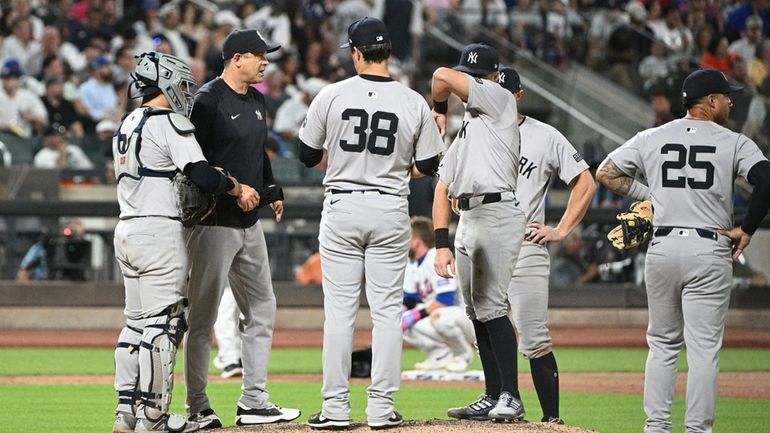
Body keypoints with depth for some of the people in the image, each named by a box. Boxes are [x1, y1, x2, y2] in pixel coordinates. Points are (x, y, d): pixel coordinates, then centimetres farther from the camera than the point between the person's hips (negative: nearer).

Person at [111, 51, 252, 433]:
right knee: (163, 323, -6)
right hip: (159, 231, -9)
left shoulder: (127, 125, 18)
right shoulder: (170, 122, -9)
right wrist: (238, 189, -2)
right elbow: (202, 175, -18)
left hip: (126, 230, 9)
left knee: (136, 322, 13)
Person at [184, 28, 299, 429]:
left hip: (249, 222, 9)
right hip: (215, 223, -9)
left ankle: (254, 402, 17)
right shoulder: (208, 100, -13)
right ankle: (197, 408, 2)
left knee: (261, 309, 11)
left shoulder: (255, 99, 14)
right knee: (202, 317, -3)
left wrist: (271, 191, 16)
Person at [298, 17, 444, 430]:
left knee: (339, 309, 3)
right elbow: (429, 166, 4)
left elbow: (308, 155, 3)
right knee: (387, 310, 5)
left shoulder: (332, 96, -6)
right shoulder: (413, 102, -3)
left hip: (341, 209, -1)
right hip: (390, 210, 1)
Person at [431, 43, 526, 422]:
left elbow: (442, 77, -9)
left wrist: (439, 108, 13)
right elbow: (443, 190, 16)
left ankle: (511, 397, -13)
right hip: (466, 219, 9)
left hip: (497, 213, -9)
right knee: (476, 312, 9)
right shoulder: (462, 131, 24)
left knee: (491, 307, -15)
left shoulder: (499, 100, 1)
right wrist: (442, 244, 4)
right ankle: (493, 397, 15)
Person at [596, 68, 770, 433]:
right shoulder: (734, 143, -2)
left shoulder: (651, 138, 8)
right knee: (704, 347, -1)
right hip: (709, 252, -3)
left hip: (661, 249, 3)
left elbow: (606, 173, 9)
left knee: (663, 344, 14)